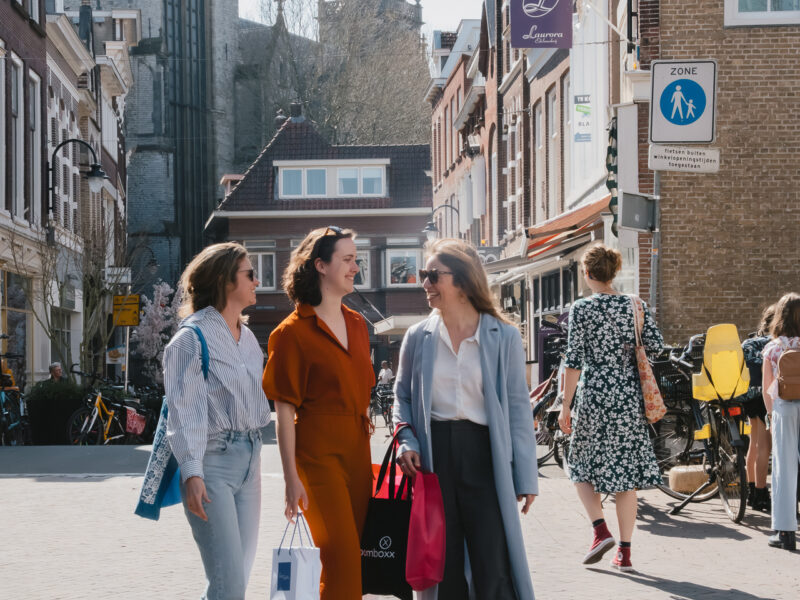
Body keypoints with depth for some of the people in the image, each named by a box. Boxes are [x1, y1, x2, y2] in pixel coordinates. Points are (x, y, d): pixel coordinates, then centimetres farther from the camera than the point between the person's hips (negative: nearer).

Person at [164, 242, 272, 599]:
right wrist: (191, 474, -23)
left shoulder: (249, 339, 15)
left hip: (249, 459, 8)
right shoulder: (193, 337, -8)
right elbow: (184, 411, -14)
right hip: (212, 462, -8)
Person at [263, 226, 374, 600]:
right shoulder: (293, 332, -7)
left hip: (357, 450, 7)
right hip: (317, 453, -6)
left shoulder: (357, 325, 13)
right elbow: (284, 411, -9)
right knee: (341, 556, -11)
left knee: (349, 553, 7)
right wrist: (291, 478, -13)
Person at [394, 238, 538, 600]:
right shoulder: (418, 337, 7)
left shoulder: (504, 337, 1)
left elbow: (518, 408, 1)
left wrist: (525, 478, -2)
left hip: (484, 459, -2)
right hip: (434, 458, 2)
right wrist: (407, 441, -3)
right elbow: (402, 397, 16)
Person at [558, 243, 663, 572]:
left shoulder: (581, 308, -6)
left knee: (582, 465, 15)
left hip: (594, 395, -3)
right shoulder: (634, 305, 3)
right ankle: (625, 551, 7)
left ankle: (601, 530, -3)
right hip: (629, 397, 3)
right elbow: (656, 344, -5)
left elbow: (574, 360, -8)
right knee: (625, 471, 7)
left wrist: (566, 405, -3)